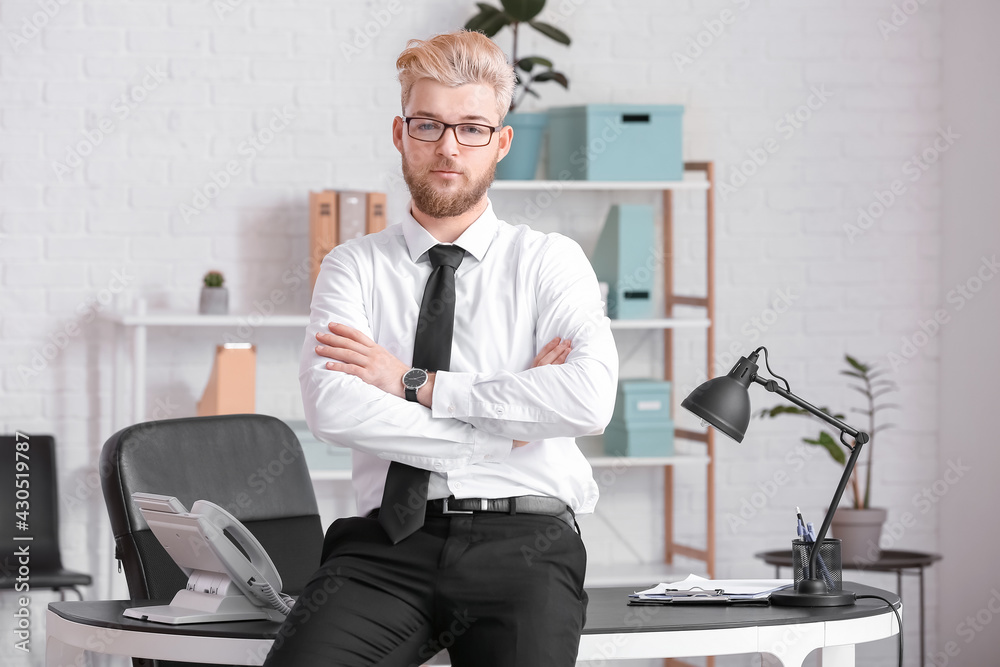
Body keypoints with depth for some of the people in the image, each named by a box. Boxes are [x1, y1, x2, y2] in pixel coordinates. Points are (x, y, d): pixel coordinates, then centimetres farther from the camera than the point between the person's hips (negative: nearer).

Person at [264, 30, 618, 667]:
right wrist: (506, 430, -6)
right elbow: (333, 409, -5)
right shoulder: (354, 267, 14)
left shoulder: (550, 261, 11)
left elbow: (589, 399, -8)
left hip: (522, 539, 0)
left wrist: (417, 384, -5)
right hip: (388, 541, 1)